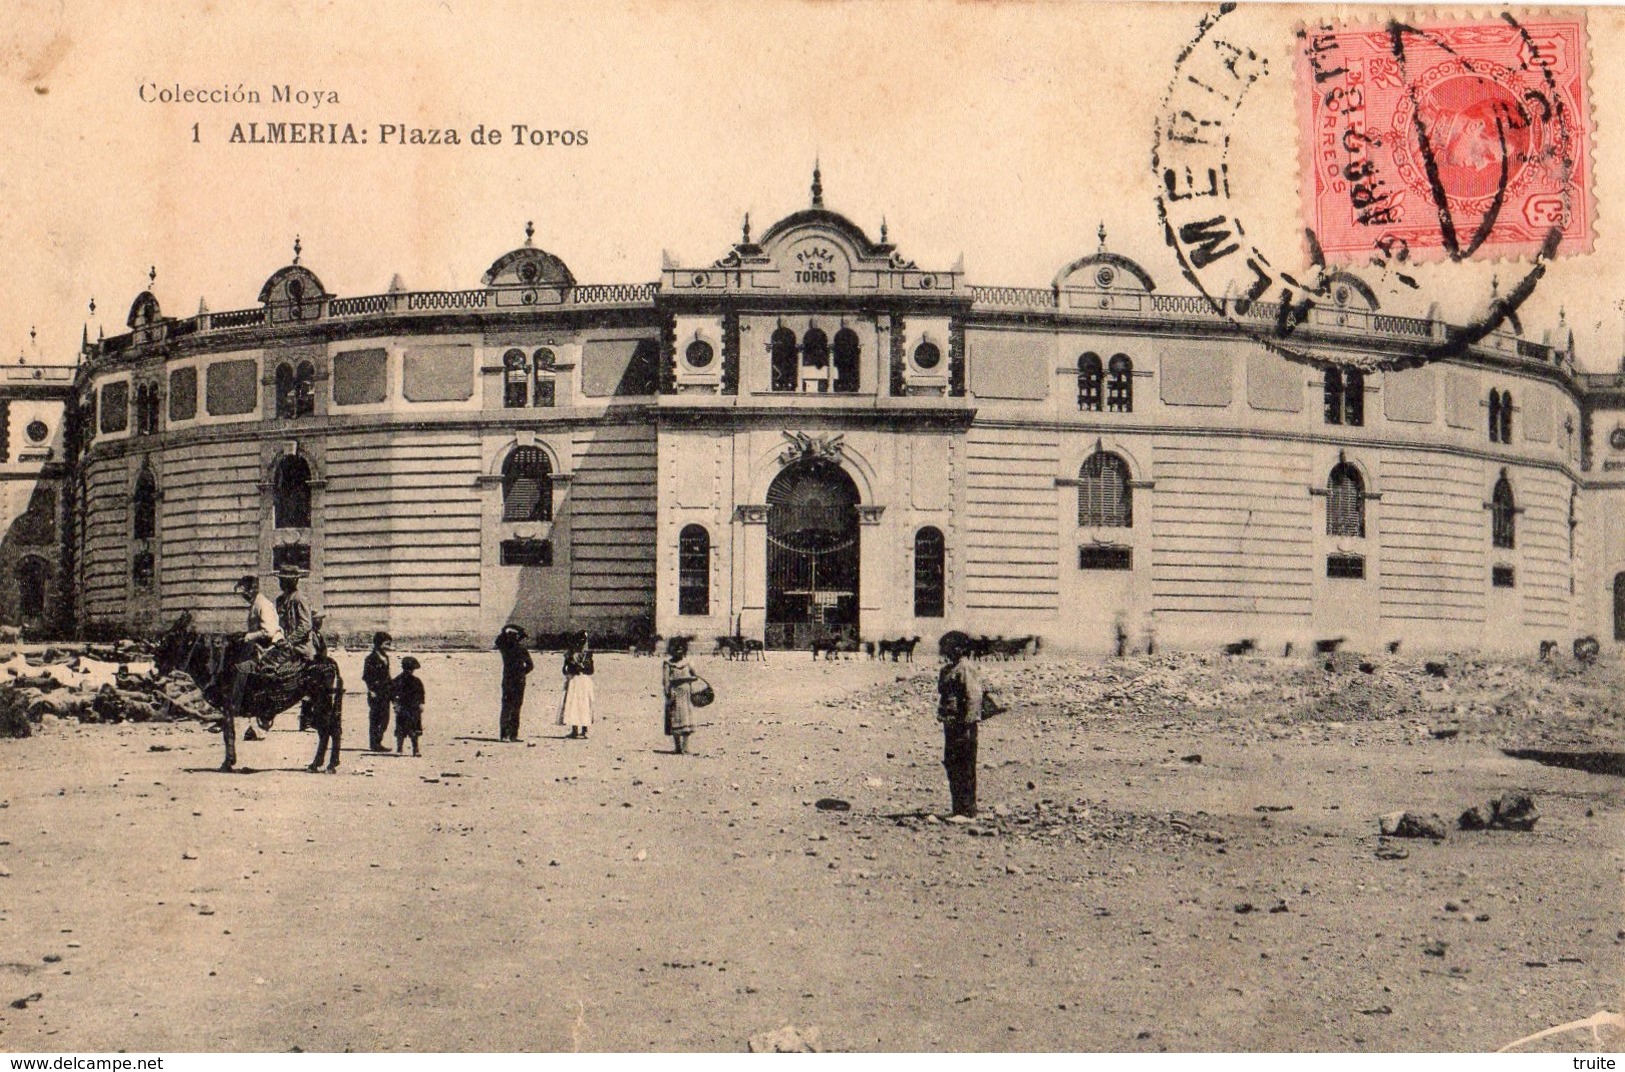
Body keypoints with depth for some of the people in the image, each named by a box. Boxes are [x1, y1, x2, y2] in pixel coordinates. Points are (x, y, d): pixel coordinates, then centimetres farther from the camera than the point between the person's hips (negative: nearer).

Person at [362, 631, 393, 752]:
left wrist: (390, 689, 16)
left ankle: (377, 743, 18)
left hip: (385, 693, 8)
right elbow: (366, 677, -12)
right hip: (375, 694, -8)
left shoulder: (385, 657, 14)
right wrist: (371, 690, -17)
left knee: (385, 719, 10)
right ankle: (374, 743, 1)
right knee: (375, 719, -4)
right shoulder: (371, 658, -10)